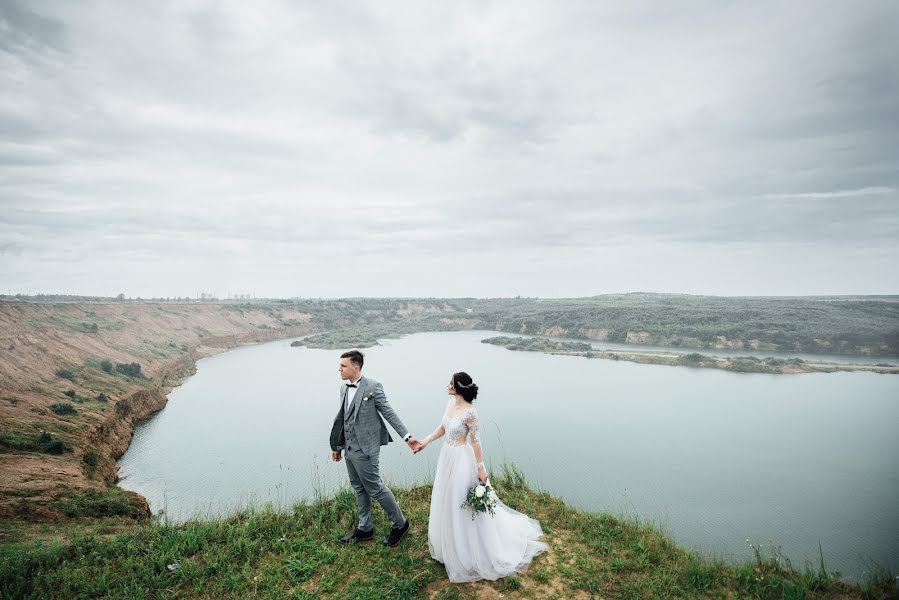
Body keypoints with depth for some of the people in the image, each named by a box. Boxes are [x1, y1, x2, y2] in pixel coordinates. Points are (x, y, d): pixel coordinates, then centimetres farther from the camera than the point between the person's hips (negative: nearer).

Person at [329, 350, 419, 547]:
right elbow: (342, 419, 15)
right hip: (349, 448, 7)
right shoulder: (344, 388, 7)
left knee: (375, 488, 1)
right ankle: (365, 529, 35)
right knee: (359, 489, 18)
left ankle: (400, 524, 20)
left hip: (365, 449, -7)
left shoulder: (373, 387, -15)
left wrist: (407, 436, -17)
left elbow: (388, 413, -12)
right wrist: (337, 446, 19)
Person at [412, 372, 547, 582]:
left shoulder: (469, 412, -26)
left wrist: (481, 467, -13)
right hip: (447, 455, 8)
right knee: (447, 500, 23)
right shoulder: (450, 403, -3)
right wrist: (425, 442, 6)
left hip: (461, 459, -8)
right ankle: (450, 544, 46)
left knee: (461, 503, 7)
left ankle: (466, 552, 29)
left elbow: (476, 441, -18)